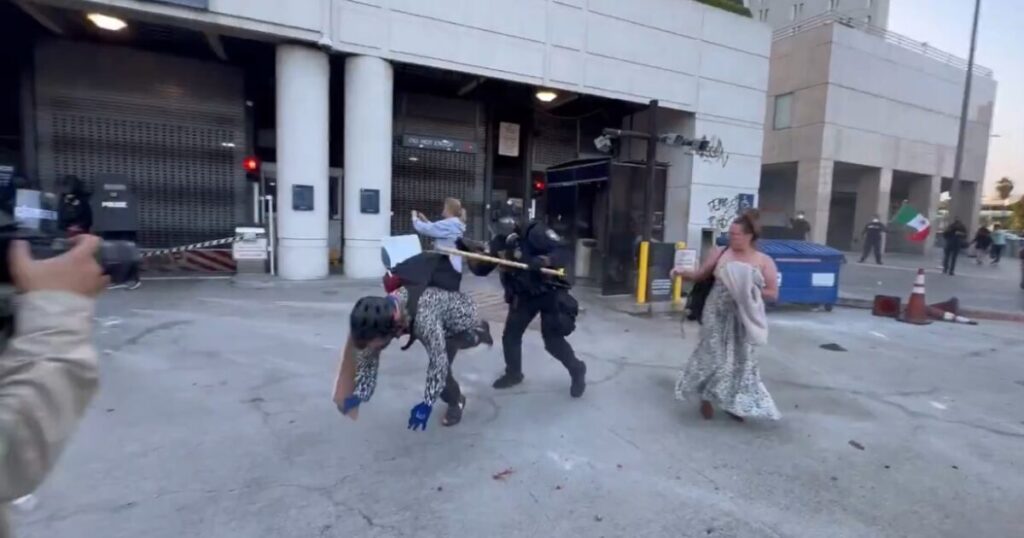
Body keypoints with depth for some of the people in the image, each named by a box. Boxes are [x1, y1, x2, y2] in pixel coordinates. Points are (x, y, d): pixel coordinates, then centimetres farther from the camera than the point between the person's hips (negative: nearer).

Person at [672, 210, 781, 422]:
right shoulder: (721, 253, 2)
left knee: (740, 360, 8)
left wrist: (749, 291, -15)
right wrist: (683, 273, -9)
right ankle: (706, 398, 22)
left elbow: (773, 293, -2)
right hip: (717, 315, 0)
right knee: (713, 356, 4)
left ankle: (735, 403, 24)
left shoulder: (764, 262, -1)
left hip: (742, 319, 0)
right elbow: (701, 275, 8)